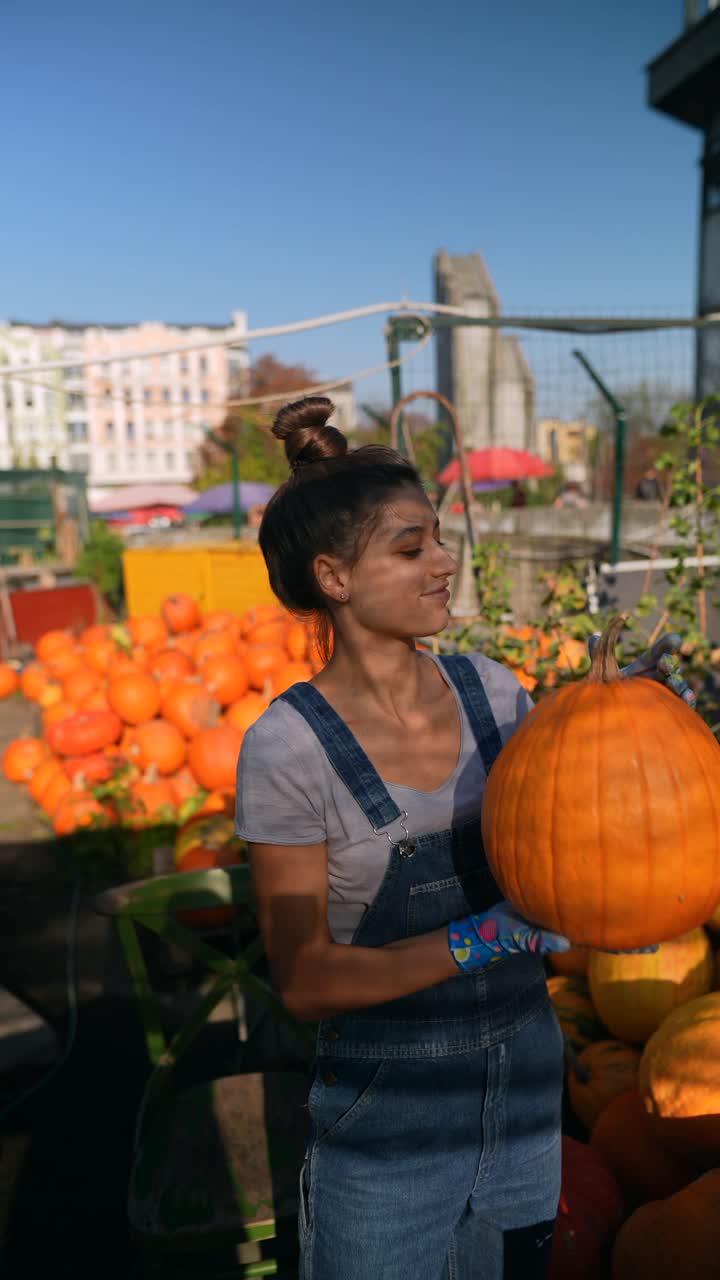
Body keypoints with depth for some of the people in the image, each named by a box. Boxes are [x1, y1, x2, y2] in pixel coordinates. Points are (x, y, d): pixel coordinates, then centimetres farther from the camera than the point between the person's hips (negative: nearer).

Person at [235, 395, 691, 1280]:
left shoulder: (491, 691, -6)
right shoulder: (290, 748, -19)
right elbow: (306, 981, -17)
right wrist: (491, 938, -25)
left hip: (528, 1089, 4)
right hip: (386, 1118, -4)